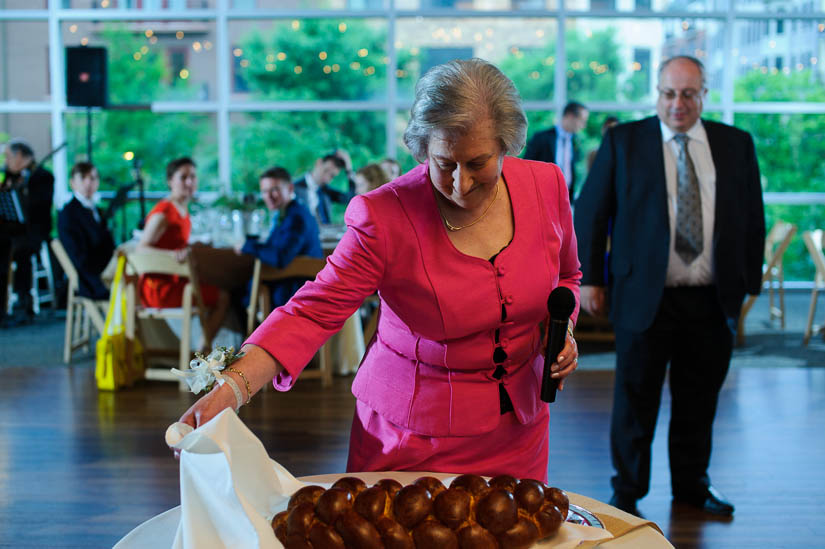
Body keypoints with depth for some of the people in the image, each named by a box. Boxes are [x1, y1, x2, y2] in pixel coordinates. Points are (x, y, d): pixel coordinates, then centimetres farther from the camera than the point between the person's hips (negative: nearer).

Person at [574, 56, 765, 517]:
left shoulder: (737, 145, 8)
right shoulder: (623, 141, 1)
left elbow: (754, 218, 12)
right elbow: (590, 212, 1)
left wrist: (750, 284, 7)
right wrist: (590, 279, -3)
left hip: (713, 301, 3)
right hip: (646, 298, -2)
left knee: (699, 401, 14)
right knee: (636, 399, 7)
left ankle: (692, 484, 33)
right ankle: (628, 491, 22)